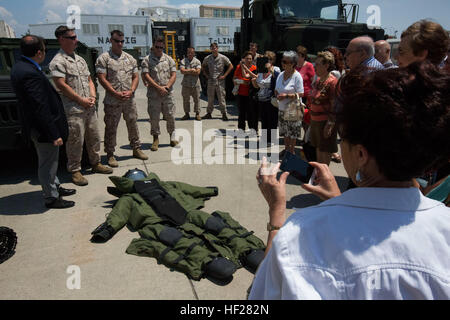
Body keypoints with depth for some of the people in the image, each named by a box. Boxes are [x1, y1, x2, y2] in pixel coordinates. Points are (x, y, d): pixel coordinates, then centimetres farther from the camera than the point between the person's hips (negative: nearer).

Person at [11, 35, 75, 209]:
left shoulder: (20, 67, 5)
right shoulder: (30, 73, -26)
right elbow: (40, 108, -27)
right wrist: (54, 134, -23)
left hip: (38, 127, 10)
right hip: (44, 128, -10)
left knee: (49, 162, 24)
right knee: (48, 164, 6)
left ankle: (55, 187, 42)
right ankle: (51, 198, 21)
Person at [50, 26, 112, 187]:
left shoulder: (80, 59, 17)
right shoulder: (58, 61, -7)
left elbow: (89, 79, 20)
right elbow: (61, 85, -15)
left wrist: (92, 96, 3)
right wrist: (81, 100, -13)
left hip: (89, 107, 7)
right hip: (73, 110, -7)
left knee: (94, 137, 14)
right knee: (75, 141, -3)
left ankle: (95, 163, 28)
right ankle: (75, 171, 9)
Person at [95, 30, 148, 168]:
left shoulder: (130, 58, 11)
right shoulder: (103, 58, -3)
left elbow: (135, 77, 10)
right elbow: (102, 79, -9)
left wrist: (131, 91, -7)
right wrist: (116, 93, -16)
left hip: (129, 100, 4)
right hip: (112, 101, -4)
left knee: (133, 125, 13)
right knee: (111, 128, 2)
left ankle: (136, 149, 27)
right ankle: (110, 155, 13)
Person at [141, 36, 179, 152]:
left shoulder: (169, 59, 11)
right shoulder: (147, 60, 2)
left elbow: (173, 75, 5)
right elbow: (146, 76, -7)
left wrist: (167, 86, -10)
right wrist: (159, 88, -13)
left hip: (168, 94, 2)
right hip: (153, 94, -2)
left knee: (170, 116, 5)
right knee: (154, 117, 1)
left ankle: (172, 137, 19)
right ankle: (156, 139, 13)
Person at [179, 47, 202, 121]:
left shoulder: (197, 61, 4)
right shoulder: (183, 61, 5)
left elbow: (198, 72, -9)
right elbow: (182, 71, -10)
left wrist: (187, 71, -9)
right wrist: (192, 70, -11)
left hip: (195, 84, -1)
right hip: (186, 84, 1)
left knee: (197, 99, 2)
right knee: (185, 100, 6)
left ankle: (197, 114, 11)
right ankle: (187, 114, 16)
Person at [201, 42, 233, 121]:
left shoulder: (223, 58, -5)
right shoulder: (207, 58, 4)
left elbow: (231, 66, 1)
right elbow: (203, 66, 21)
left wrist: (224, 75, -4)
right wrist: (206, 75, 9)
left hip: (220, 80, -3)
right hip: (211, 80, 3)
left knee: (221, 98, -3)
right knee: (210, 98, 9)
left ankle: (224, 114, 5)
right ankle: (209, 113, 19)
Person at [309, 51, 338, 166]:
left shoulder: (332, 82, -17)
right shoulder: (318, 80, 10)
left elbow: (334, 106, -19)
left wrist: (330, 124, -22)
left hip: (325, 121, -9)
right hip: (315, 120, 9)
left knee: (325, 151, 3)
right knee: (318, 148, 18)